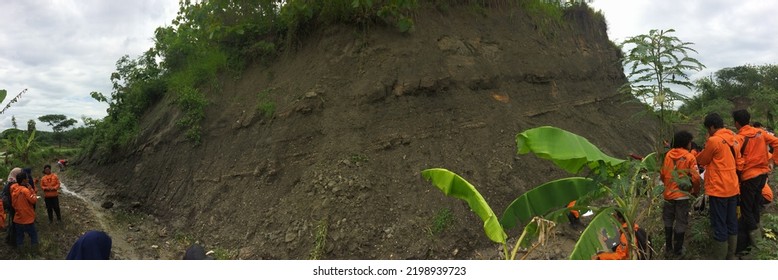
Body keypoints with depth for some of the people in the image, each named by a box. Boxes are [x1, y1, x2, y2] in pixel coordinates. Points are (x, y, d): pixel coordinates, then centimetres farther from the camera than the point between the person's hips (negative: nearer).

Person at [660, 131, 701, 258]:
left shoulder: (668, 155, -1)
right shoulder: (690, 157, -10)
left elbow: (662, 174, 3)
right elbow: (695, 177, -12)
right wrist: (695, 191, 4)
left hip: (668, 194, 3)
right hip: (682, 195, -3)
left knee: (668, 220, 17)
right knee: (681, 222, 8)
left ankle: (668, 248, 22)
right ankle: (678, 250, 15)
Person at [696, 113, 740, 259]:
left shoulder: (714, 140, -16)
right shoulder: (733, 139, 9)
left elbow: (703, 160, -4)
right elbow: (736, 158, 17)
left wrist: (697, 155, 13)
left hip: (718, 189, -8)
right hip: (733, 187, 8)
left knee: (719, 226, -2)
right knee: (731, 223, 15)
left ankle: (720, 258, 4)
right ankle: (730, 256, 24)